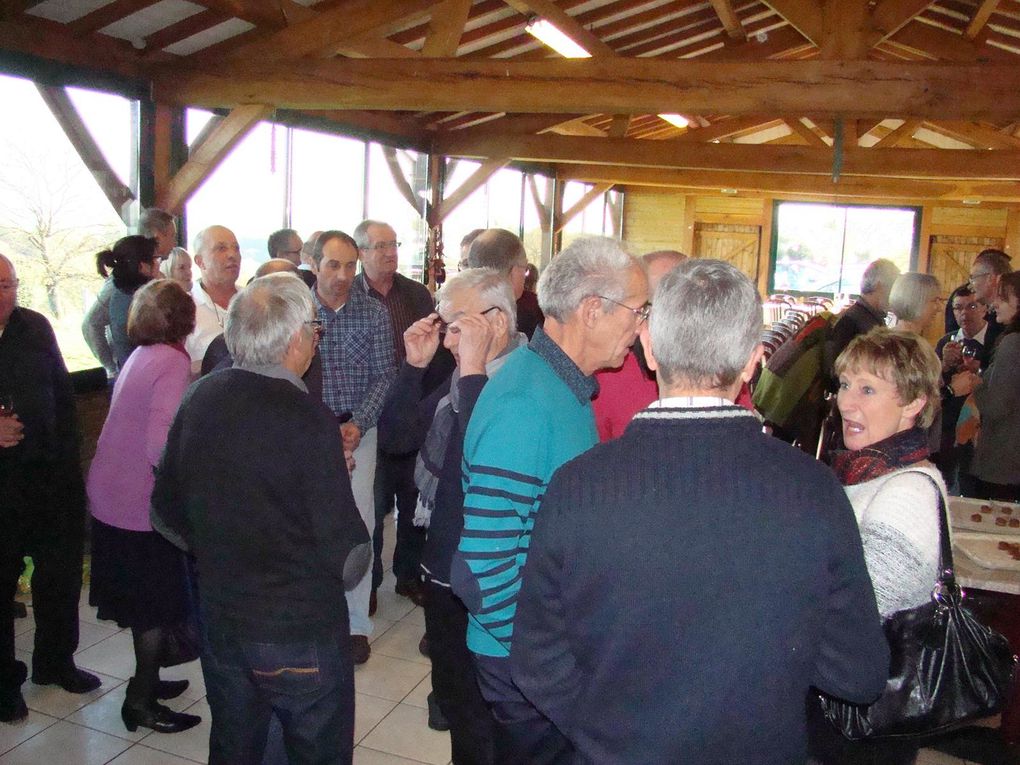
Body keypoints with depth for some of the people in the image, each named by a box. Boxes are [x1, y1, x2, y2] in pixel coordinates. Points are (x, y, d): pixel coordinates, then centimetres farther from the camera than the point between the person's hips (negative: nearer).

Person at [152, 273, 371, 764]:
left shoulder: (199, 399, -5)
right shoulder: (309, 421, -25)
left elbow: (167, 511, 8)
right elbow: (348, 560, -22)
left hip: (219, 625, 6)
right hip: (302, 633, -6)